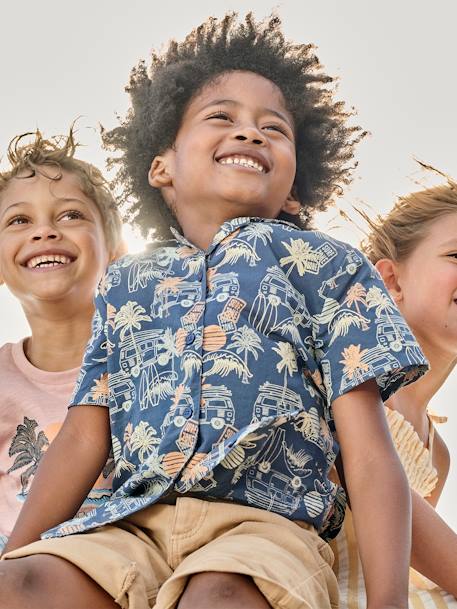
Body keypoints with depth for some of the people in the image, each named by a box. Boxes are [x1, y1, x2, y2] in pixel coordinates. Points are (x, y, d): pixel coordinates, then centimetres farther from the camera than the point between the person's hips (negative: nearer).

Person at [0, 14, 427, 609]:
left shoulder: (324, 265, 11)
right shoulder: (124, 284, 22)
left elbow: (369, 451, 2)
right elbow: (84, 438, 18)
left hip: (268, 523, -3)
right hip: (132, 522, 4)